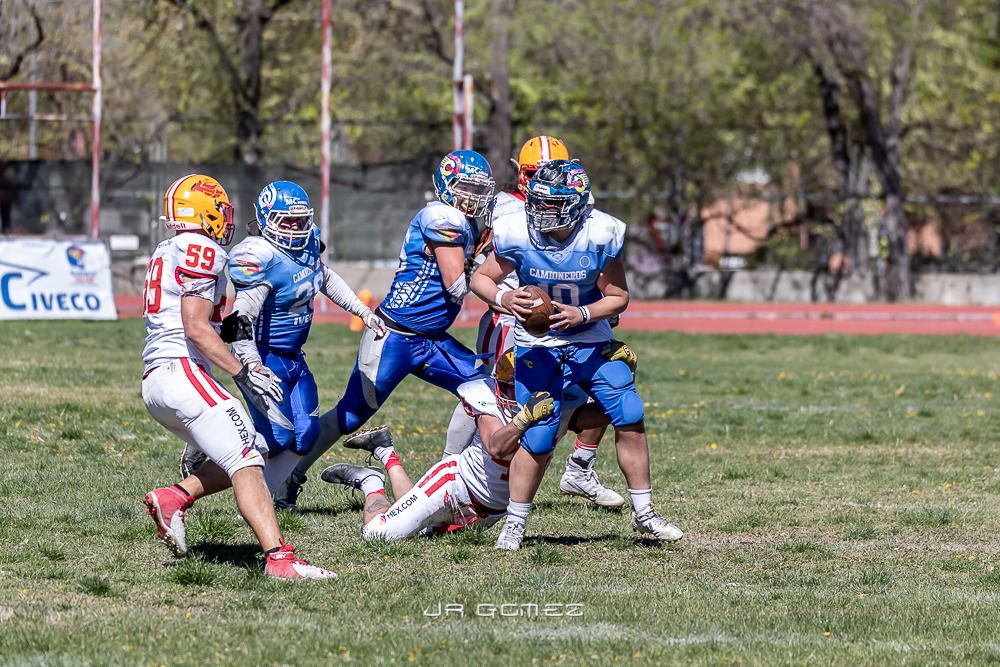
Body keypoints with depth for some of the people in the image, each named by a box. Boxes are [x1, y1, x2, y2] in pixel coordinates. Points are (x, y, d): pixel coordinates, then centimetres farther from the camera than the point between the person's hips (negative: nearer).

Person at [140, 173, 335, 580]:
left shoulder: (166, 253, 23)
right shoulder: (201, 250, -7)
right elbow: (196, 328, -14)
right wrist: (243, 373, -13)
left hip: (154, 382, 10)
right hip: (181, 372, -10)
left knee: (254, 452, 15)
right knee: (247, 463, -18)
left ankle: (174, 498, 5)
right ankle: (278, 558, -32)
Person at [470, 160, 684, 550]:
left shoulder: (600, 236, -17)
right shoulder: (518, 236, -17)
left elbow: (618, 297, -6)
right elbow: (481, 279, -3)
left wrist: (581, 315, -25)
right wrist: (504, 298, -25)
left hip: (591, 343, 2)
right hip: (539, 348, -2)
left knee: (630, 420, -6)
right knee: (538, 441, -8)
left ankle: (643, 513, 10)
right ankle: (514, 523, 11)